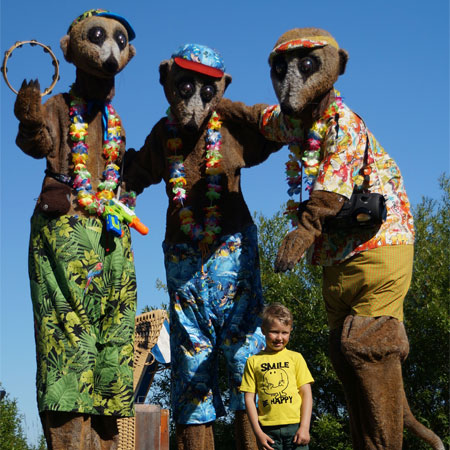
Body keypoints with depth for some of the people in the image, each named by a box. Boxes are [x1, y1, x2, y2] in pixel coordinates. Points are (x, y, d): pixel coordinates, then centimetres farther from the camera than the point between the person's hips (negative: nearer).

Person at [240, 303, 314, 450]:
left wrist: (304, 427, -3)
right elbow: (249, 398, 6)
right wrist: (258, 432, -1)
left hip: (295, 425, 0)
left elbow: (306, 394, 6)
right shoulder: (254, 361, 8)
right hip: (268, 429, 0)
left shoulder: (295, 358, 9)